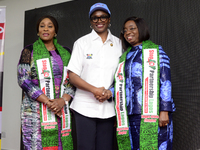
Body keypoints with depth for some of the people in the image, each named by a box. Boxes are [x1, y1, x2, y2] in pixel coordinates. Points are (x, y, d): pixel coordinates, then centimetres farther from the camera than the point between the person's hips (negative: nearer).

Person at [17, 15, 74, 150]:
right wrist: (47, 101, -13)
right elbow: (23, 80, -4)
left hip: (61, 109, 3)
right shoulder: (29, 51, 6)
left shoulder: (66, 53, 14)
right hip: (36, 110, -2)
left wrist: (63, 100, -10)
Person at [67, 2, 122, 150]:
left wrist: (110, 92, -7)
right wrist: (94, 90, -16)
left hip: (108, 107, 2)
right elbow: (73, 76, -1)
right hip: (84, 106, -2)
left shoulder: (118, 44, 10)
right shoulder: (81, 43, 4)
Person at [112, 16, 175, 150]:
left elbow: (165, 82, -3)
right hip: (132, 114, 4)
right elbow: (120, 84, 18)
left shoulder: (156, 51, 5)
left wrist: (164, 111, -11)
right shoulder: (125, 56, 19)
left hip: (153, 114, -4)